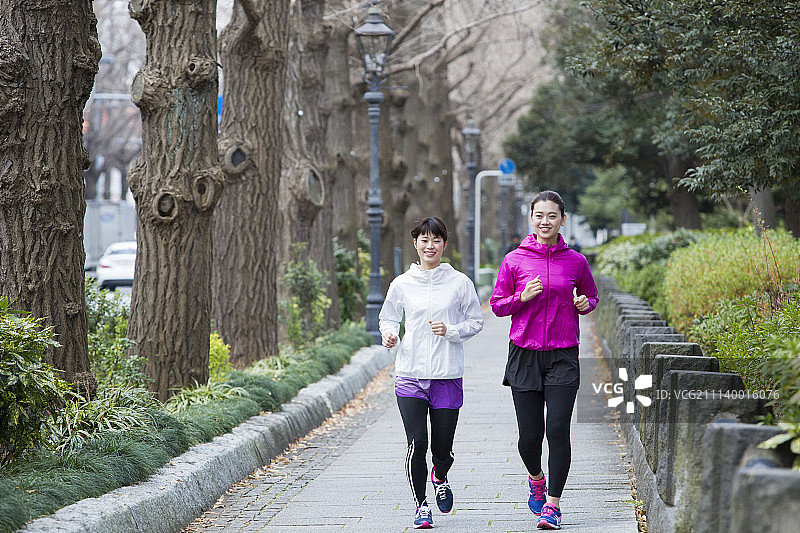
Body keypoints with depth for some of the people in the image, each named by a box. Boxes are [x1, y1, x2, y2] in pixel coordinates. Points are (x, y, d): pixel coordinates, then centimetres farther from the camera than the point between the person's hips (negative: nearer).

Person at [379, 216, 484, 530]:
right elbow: (387, 318, 15)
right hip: (410, 374, 0)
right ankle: (421, 506, 10)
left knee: (442, 449, 3)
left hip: (447, 376, 0)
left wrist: (451, 331, -11)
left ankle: (440, 477, 39)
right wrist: (389, 334, -7)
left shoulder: (459, 283, 1)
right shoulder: (402, 284, 4)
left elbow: (476, 322, 7)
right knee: (417, 444, -9)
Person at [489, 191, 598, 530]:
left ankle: (553, 505, 0)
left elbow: (590, 296, 19)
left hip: (563, 356, 0)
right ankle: (536, 479, 35)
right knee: (529, 436, 2)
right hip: (525, 355, 0)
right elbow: (497, 305, 6)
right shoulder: (515, 260, 1)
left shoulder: (575, 261, 4)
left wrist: (584, 304, -4)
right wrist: (523, 297, -12)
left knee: (558, 431, -10)